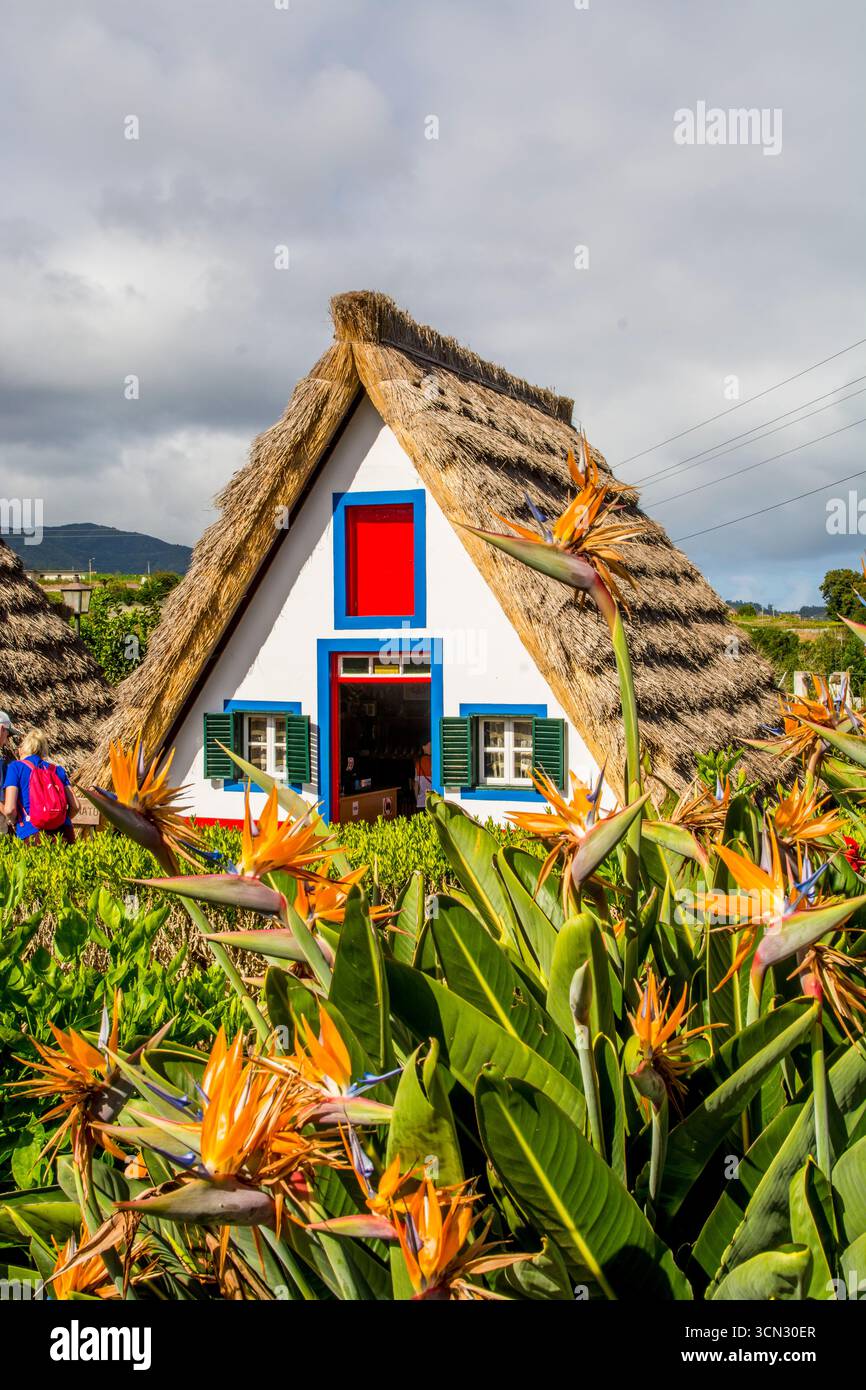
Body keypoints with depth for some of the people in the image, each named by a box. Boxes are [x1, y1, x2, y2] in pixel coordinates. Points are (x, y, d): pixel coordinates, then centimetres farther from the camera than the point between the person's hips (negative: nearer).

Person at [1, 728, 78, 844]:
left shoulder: (16, 767, 9)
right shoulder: (58, 770, 19)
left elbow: (9, 809, -2)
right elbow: (75, 807, 12)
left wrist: (13, 821, 18)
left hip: (32, 834, -3)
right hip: (63, 833, 3)